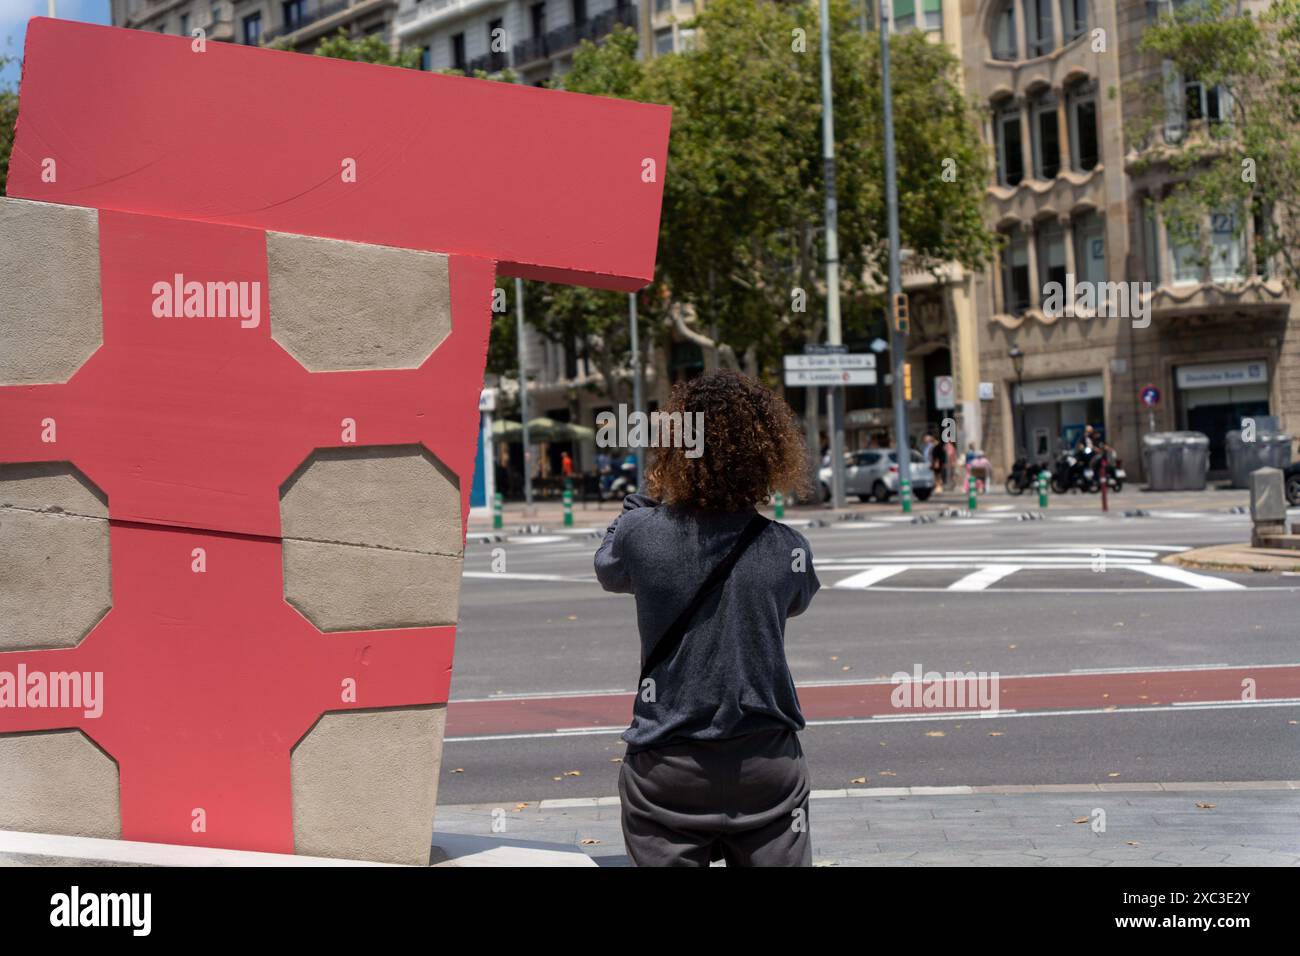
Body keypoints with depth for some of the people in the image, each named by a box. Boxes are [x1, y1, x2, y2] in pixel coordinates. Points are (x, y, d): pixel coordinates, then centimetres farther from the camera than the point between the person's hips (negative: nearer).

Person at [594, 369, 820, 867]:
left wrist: (648, 496, 17)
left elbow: (608, 570, 11)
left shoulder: (642, 532, -12)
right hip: (765, 761, 1)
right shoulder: (787, 549, -9)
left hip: (666, 771, 0)